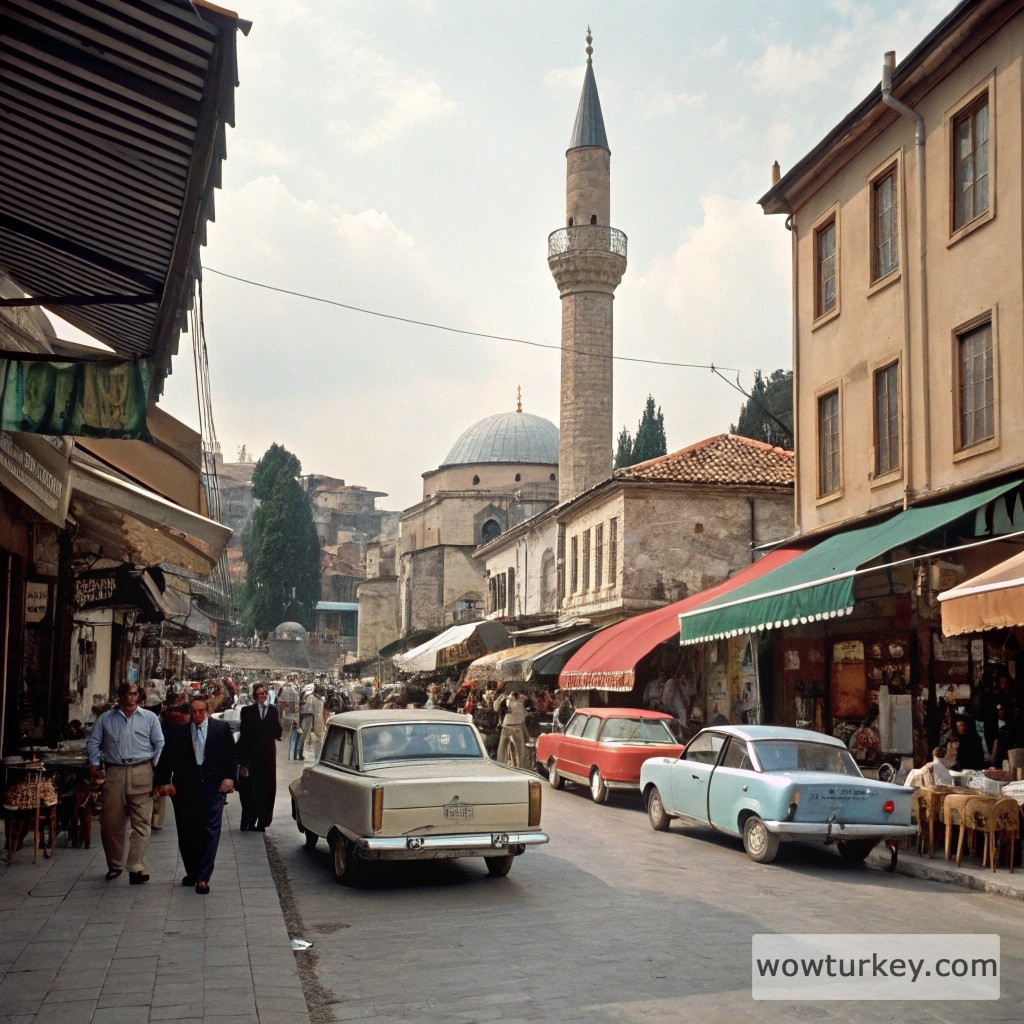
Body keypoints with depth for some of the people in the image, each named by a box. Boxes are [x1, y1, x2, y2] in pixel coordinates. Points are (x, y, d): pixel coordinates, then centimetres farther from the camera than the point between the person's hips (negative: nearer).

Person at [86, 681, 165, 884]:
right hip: (114, 774, 1)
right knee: (111, 822, 6)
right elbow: (93, 742, 13)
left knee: (141, 822, -7)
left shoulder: (149, 718, 8)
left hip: (141, 774, -1)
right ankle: (115, 865, 21)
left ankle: (137, 867, -9)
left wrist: (156, 768, -2)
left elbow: (159, 744, 7)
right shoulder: (106, 718, 11)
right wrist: (94, 764, 0)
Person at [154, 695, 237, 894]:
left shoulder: (222, 729, 5)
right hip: (185, 788, 1)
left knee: (210, 832, -7)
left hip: (213, 787, -1)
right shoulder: (177, 733, 5)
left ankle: (203, 878, -6)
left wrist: (229, 777, -4)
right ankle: (192, 872, 25)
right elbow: (166, 759, 4)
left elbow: (232, 755, 7)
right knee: (186, 833, 8)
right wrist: (164, 782, -8)